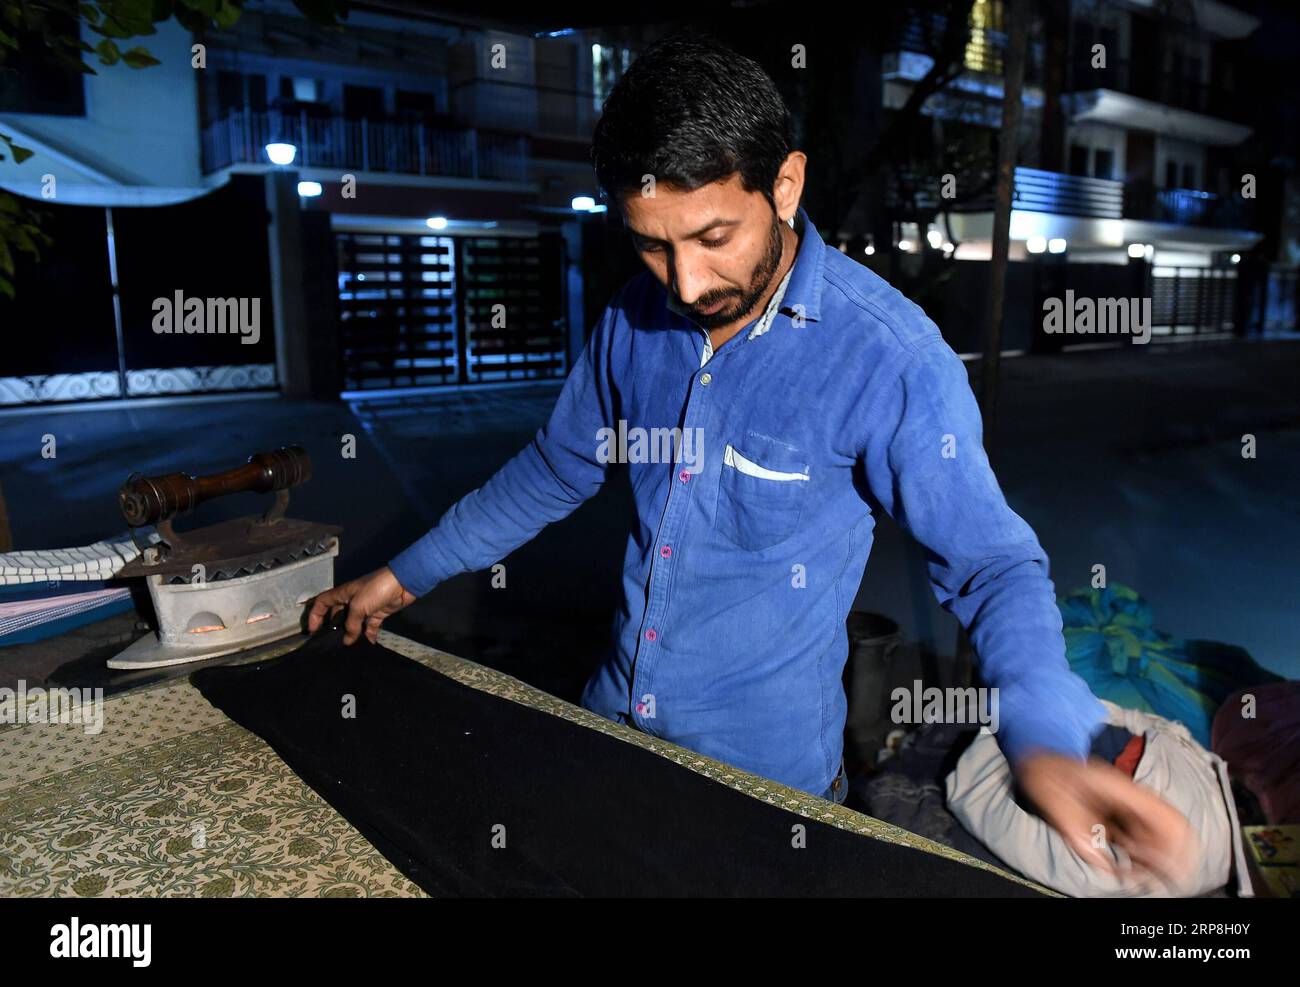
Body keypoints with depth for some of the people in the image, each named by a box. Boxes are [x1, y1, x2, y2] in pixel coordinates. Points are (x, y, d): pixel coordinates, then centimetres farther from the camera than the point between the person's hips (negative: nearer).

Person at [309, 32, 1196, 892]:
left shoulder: (889, 357, -22)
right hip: (613, 729, 5)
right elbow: (556, 470, 8)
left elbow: (990, 561, -15)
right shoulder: (633, 322, -6)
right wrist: (410, 574, 13)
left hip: (767, 767, -5)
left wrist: (1044, 739, -33)